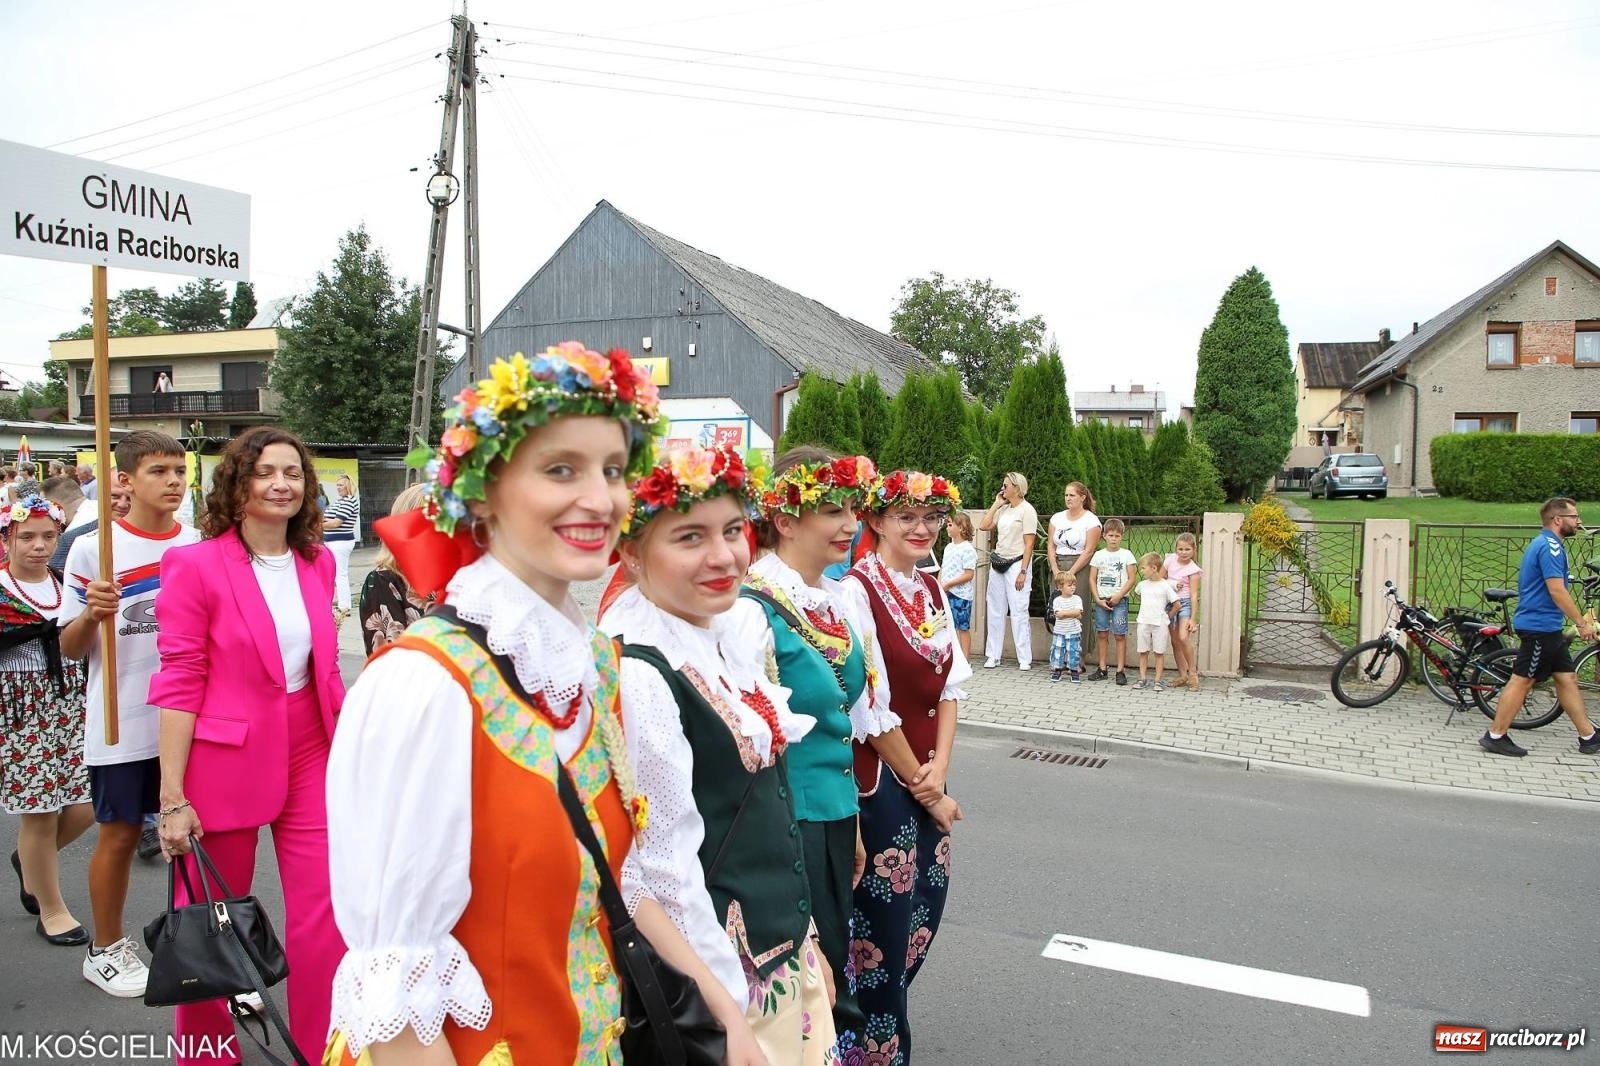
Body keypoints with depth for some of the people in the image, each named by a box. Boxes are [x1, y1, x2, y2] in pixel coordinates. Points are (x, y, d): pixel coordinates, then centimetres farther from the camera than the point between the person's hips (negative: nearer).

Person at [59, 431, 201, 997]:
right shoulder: (93, 549, -7)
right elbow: (70, 647, -4)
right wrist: (90, 615, -24)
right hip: (124, 725, -3)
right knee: (120, 834, 11)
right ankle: (106, 950, 30)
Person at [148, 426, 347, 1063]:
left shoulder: (317, 562, 5)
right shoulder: (196, 565, -8)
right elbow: (179, 684, -10)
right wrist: (173, 797, -12)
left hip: (310, 756, 4)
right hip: (224, 763, -3)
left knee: (325, 920, 2)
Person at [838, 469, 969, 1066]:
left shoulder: (932, 591, 7)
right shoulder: (857, 590, -17)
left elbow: (949, 687, 8)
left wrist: (939, 769, -6)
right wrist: (923, 788, -11)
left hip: (925, 776, 8)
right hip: (880, 778, -8)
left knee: (927, 902, 17)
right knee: (885, 918, 5)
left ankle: (880, 1012, 39)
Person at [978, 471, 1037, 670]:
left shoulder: (1027, 510, -8)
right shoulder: (1003, 509, 13)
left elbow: (1029, 544, -12)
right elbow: (983, 525, 7)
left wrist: (1023, 572, -17)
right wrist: (996, 504, 7)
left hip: (1016, 563, -7)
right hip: (998, 563, 7)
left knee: (1018, 611, -8)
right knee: (995, 610, 8)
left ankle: (1025, 659, -2)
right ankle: (993, 655, 15)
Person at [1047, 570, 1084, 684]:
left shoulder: (1077, 599, 0)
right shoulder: (1057, 600, -3)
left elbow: (1078, 613, -13)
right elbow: (1058, 614, -15)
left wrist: (1064, 613, -14)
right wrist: (1072, 613, -16)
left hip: (1074, 632, 0)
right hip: (1059, 632, 0)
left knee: (1074, 652, 2)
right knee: (1057, 652, 3)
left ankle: (1075, 672, 13)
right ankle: (1056, 671, 17)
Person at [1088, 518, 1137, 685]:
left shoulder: (1126, 554, 1)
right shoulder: (1098, 555, 6)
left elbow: (1131, 579, -3)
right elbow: (1092, 579, 5)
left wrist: (1118, 596, -12)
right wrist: (1098, 599, -5)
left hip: (1119, 600, -2)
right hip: (1101, 600, 2)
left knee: (1120, 635, -3)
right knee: (1101, 634, 5)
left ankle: (1120, 671, 1)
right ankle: (1102, 669, 12)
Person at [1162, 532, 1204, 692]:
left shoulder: (1193, 569, -10)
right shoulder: (1170, 560, 0)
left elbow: (1194, 595, -13)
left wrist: (1193, 618, -16)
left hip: (1185, 603, -5)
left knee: (1184, 638, -21)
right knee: (1175, 641, 8)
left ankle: (1193, 672, -5)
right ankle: (1183, 675, 18)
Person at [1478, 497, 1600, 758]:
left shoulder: (1545, 544, 18)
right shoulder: (1550, 546, -15)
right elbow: (1556, 590, -22)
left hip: (1547, 628, 10)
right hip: (1540, 626, -10)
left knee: (1567, 678, 12)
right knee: (1522, 679, -6)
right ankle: (1495, 736, -1)